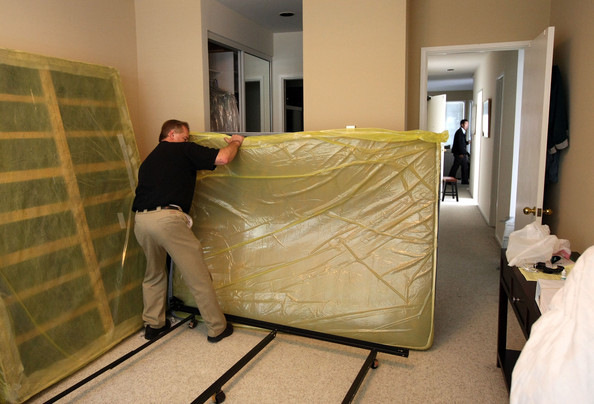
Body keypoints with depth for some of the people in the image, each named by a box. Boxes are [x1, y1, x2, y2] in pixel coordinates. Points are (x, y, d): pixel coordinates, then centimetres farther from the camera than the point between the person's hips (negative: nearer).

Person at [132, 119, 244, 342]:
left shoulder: (150, 159, 28)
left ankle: (153, 325, 35)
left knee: (153, 273, 27)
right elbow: (222, 158, -4)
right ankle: (217, 328, 14)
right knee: (197, 276, 4)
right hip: (167, 218, -7)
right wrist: (235, 142, 15)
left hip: (140, 219, 8)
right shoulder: (184, 150, 6)